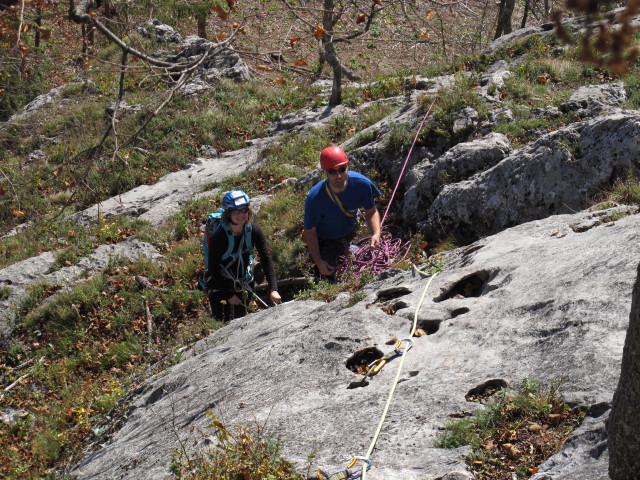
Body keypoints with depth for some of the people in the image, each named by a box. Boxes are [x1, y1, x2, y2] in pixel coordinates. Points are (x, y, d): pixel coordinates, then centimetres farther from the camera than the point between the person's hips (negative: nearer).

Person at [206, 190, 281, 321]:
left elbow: (266, 259, -15)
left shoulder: (254, 230, -14)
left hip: (242, 284, 4)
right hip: (220, 285, -4)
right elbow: (213, 269, -19)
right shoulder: (219, 236, -25)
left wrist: (273, 289, -24)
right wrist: (229, 295, -17)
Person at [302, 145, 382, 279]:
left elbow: (371, 212, -13)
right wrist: (318, 262, -22)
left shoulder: (361, 184, -30)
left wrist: (376, 233, -32)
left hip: (348, 234, 4)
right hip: (324, 239, -4)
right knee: (328, 278, -2)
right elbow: (310, 232, -23)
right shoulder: (315, 197, -38)